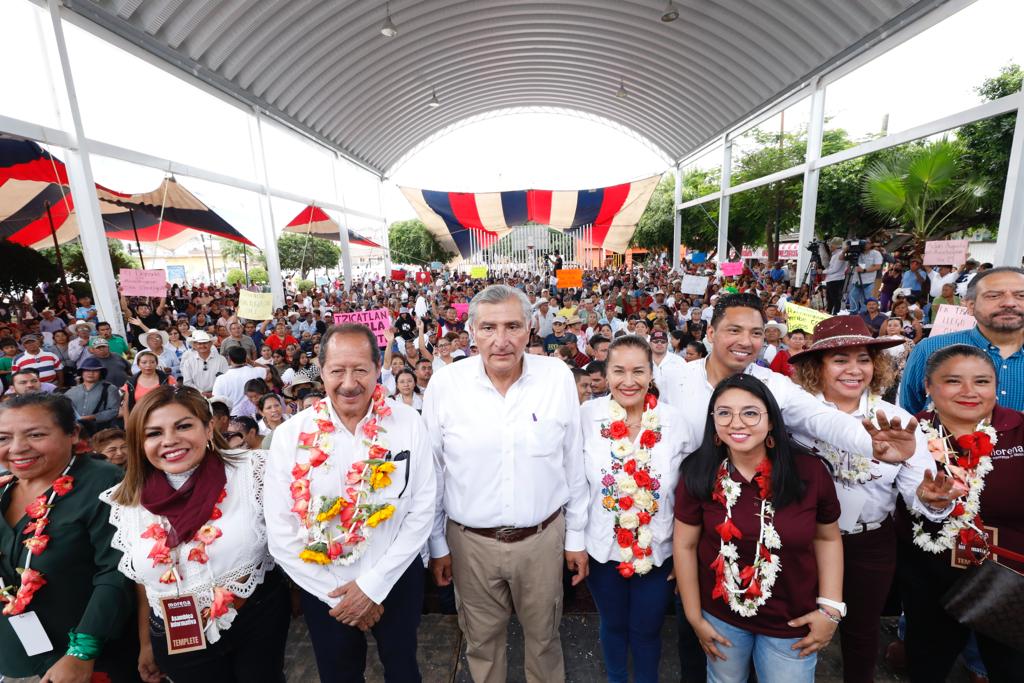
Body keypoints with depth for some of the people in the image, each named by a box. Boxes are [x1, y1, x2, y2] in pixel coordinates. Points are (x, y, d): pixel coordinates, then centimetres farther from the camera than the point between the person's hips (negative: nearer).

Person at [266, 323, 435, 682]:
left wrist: (374, 584, -14)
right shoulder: (290, 435, -15)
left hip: (397, 578, 0)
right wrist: (335, 593, -10)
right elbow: (281, 533, -11)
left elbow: (423, 509, -12)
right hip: (322, 586, 1)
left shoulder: (408, 423, -16)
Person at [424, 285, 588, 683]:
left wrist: (576, 536, 4)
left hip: (543, 537, 0)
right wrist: (437, 544, 5)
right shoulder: (444, 384, -13)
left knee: (544, 638, 23)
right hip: (470, 541, 0)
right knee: (481, 640, 23)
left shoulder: (558, 377, -12)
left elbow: (573, 463, -2)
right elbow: (431, 472, -2)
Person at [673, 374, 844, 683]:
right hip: (720, 614, 1)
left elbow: (827, 538, -1)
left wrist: (831, 607, -6)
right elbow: (685, 544, -8)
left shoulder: (809, 471, -17)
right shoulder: (699, 474, -17)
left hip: (793, 621, 0)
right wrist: (694, 615, -4)